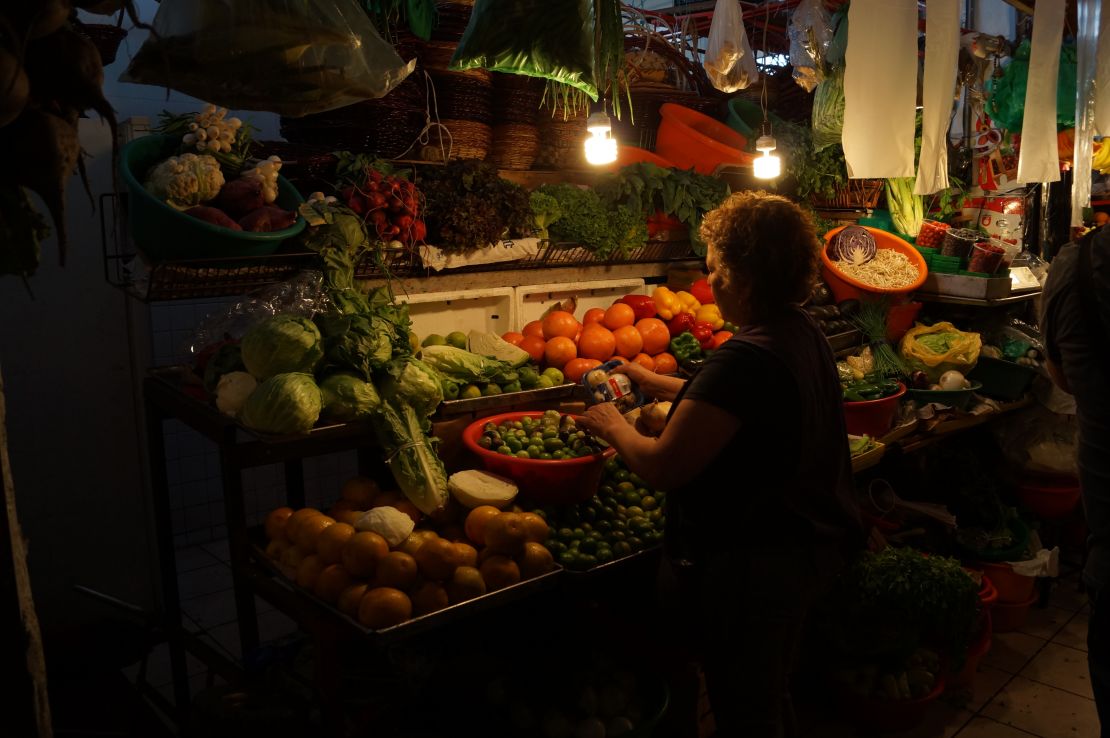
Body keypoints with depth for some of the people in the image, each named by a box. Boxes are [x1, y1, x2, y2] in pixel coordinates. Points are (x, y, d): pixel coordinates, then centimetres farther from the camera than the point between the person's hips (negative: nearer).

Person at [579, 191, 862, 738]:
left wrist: (612, 425, -7)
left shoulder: (745, 359, -29)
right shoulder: (804, 334, 1)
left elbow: (662, 468, -26)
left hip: (750, 567, -9)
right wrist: (656, 384, 20)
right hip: (808, 551, 9)